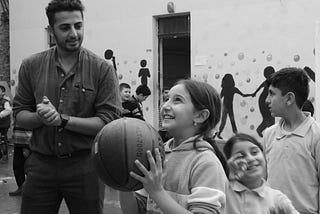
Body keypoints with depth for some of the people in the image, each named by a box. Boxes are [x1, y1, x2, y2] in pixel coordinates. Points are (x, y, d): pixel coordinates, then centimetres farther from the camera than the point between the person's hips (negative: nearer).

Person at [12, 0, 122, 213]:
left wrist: (62, 120, -19)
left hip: (85, 163, -2)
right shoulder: (31, 66, 3)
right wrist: (40, 117, -16)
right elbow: (19, 115, 6)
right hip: (41, 163, 2)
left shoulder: (103, 69, -6)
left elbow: (109, 122, -11)